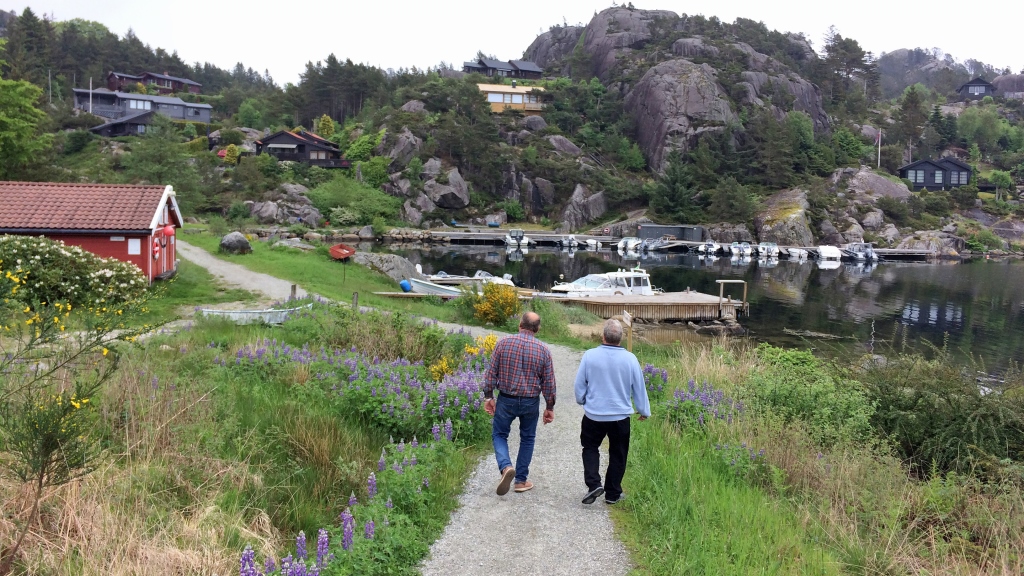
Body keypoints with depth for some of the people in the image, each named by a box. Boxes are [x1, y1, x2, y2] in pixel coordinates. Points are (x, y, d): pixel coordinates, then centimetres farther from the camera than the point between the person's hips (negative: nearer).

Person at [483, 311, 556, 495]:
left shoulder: (504, 343, -8)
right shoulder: (543, 350, -6)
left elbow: (491, 372, -6)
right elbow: (549, 382, -2)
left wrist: (489, 397, 4)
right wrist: (550, 407, 8)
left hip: (506, 399, -1)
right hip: (531, 402, 1)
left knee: (499, 434, 15)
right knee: (527, 438, 18)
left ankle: (506, 466, -10)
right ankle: (521, 480, 23)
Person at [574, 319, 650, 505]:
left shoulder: (590, 355, -12)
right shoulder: (630, 359, -10)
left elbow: (579, 384, -2)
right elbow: (639, 387, 1)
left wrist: (581, 400, 20)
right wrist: (644, 411, 16)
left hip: (593, 414, 0)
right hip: (620, 416, 1)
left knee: (590, 448, 19)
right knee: (618, 454, 15)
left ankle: (594, 484, 1)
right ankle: (613, 494, 21)